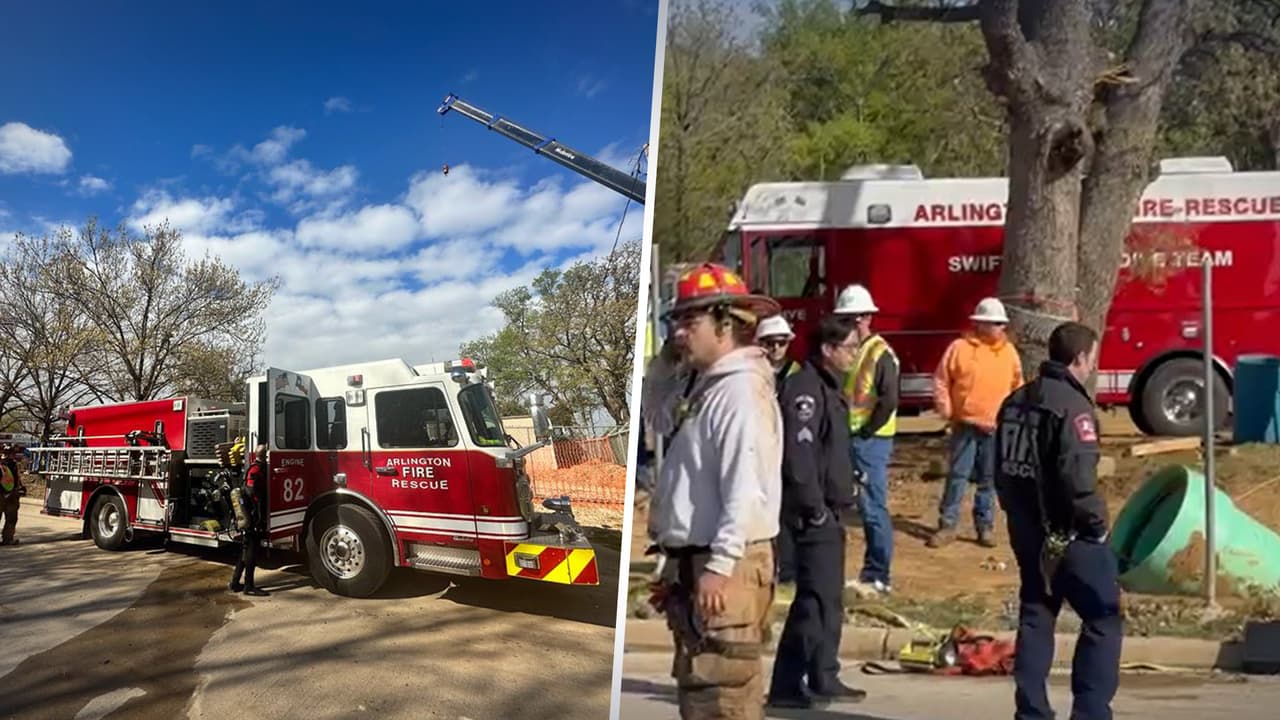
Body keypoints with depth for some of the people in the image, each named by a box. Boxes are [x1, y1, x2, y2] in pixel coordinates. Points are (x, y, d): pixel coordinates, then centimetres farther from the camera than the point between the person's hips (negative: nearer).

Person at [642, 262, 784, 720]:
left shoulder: (742, 389, -17)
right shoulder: (700, 384, 13)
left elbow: (746, 491, -23)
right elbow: (654, 414, 30)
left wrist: (718, 567, -25)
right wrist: (666, 358, 15)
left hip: (724, 567, -10)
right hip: (692, 561, 10)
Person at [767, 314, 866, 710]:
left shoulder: (828, 387, 16)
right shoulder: (805, 389, -16)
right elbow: (798, 456, -24)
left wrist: (838, 504, 16)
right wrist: (815, 510, -19)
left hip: (829, 512, 10)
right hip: (814, 514, -10)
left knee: (830, 598, 16)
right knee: (815, 599, -7)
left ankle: (823, 679, 26)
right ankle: (786, 685, 0)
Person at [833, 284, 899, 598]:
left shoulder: (880, 353, -10)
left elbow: (889, 400, -17)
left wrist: (865, 432, -13)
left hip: (870, 441, -8)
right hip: (842, 439, 8)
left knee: (873, 508, -3)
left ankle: (878, 577, 5)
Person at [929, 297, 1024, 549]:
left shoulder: (1009, 351, 8)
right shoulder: (960, 347, -3)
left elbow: (1017, 386, 16)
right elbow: (941, 380, 0)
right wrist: (946, 410, -5)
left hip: (996, 429, 3)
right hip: (966, 426, -3)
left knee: (989, 480, 9)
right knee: (957, 476, 0)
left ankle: (985, 527, 18)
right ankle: (947, 526, 6)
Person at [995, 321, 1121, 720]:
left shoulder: (1015, 400, 9)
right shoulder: (1072, 404, -17)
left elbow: (1003, 469, 13)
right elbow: (1079, 479, -23)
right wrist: (1098, 523, -10)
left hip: (1026, 529, 8)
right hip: (1067, 535, -8)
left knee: (1035, 617, 14)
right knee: (1103, 618, 3)